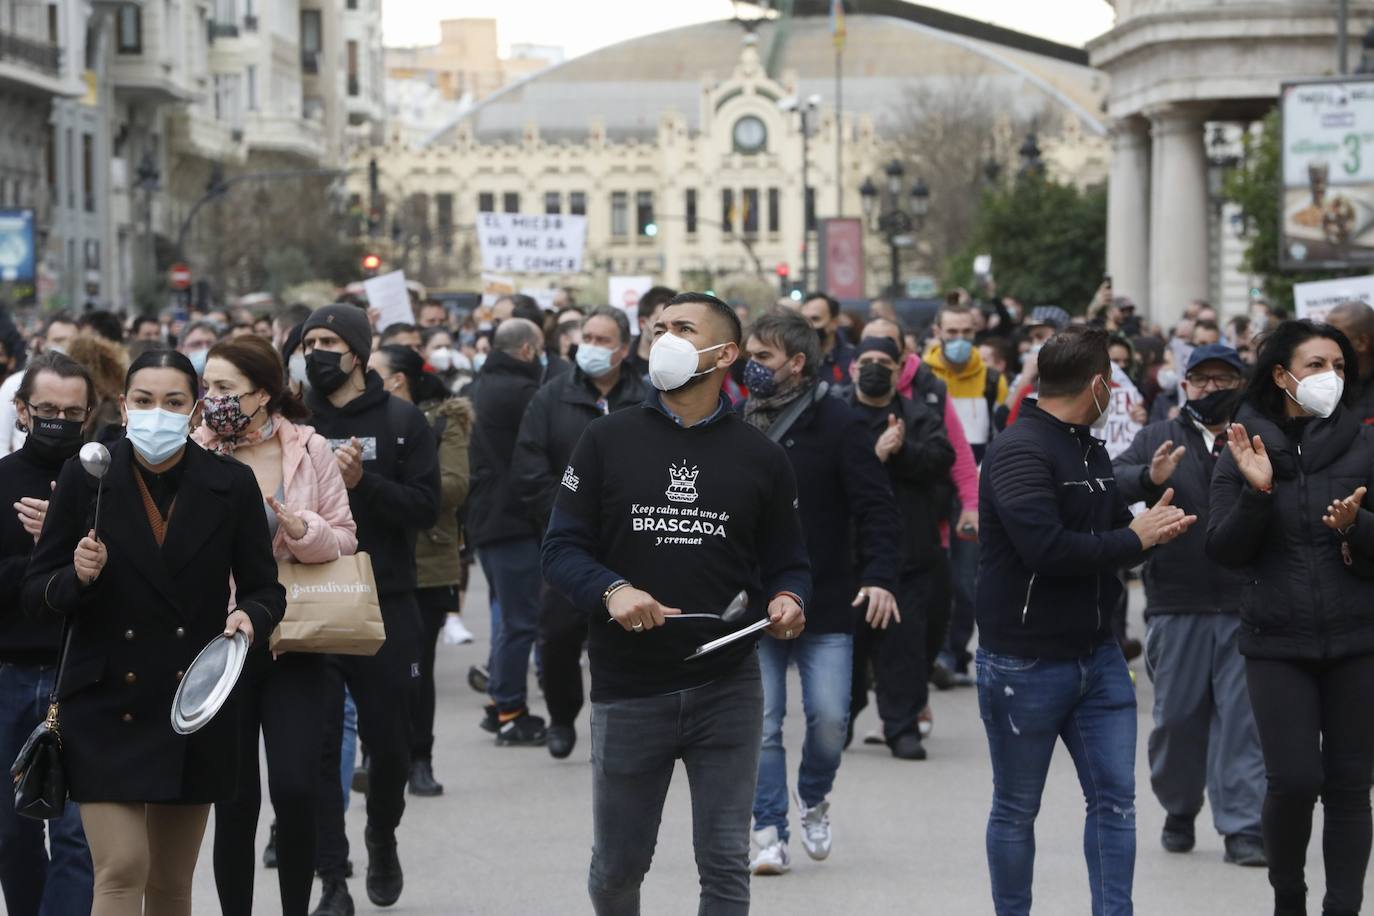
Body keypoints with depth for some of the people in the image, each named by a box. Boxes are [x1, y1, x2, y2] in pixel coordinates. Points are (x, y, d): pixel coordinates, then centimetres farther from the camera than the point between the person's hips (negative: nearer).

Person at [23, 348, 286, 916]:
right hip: (107, 704, -2)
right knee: (121, 869, -12)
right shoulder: (84, 479, -2)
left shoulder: (231, 485, 1)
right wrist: (78, 577, -20)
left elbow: (264, 588, 6)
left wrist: (251, 616, -17)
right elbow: (36, 592, 1)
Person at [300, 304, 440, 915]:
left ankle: (382, 840, 36)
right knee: (317, 748, -3)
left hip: (385, 609, -1)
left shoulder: (401, 422, 1)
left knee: (388, 743, 9)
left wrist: (363, 481, -20)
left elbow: (426, 506, -7)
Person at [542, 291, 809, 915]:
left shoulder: (760, 457, 5)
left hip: (726, 690, 0)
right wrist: (611, 591, -19)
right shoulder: (608, 441, 3)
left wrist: (786, 600, -13)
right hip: (627, 690, 0)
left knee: (725, 864, 1)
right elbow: (562, 549, 0)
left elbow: (786, 564, 10)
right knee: (617, 865, 11)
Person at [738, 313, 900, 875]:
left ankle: (814, 799, 27)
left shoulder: (837, 423, -7)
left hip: (825, 600, -3)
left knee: (829, 718, -2)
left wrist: (879, 576, -22)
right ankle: (770, 834, 6)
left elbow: (876, 506, -10)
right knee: (761, 724, -1)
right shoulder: (741, 423, 7)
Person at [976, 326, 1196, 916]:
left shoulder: (1089, 449, 13)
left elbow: (1110, 527, 20)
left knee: (1115, 798, 5)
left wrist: (1153, 525, -3)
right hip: (1023, 662, -8)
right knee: (1016, 810, 6)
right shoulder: (1019, 452, -18)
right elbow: (1046, 546, -30)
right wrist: (1134, 540, -18)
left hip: (1097, 654, 8)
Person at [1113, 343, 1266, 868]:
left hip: (1247, 607, -1)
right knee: (1177, 715, 7)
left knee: (1243, 716, -4)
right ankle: (1179, 811, 27)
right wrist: (1150, 477, -25)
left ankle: (1242, 828, 0)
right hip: (1177, 605, 1)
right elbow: (1113, 479, -5)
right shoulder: (1158, 439, 10)